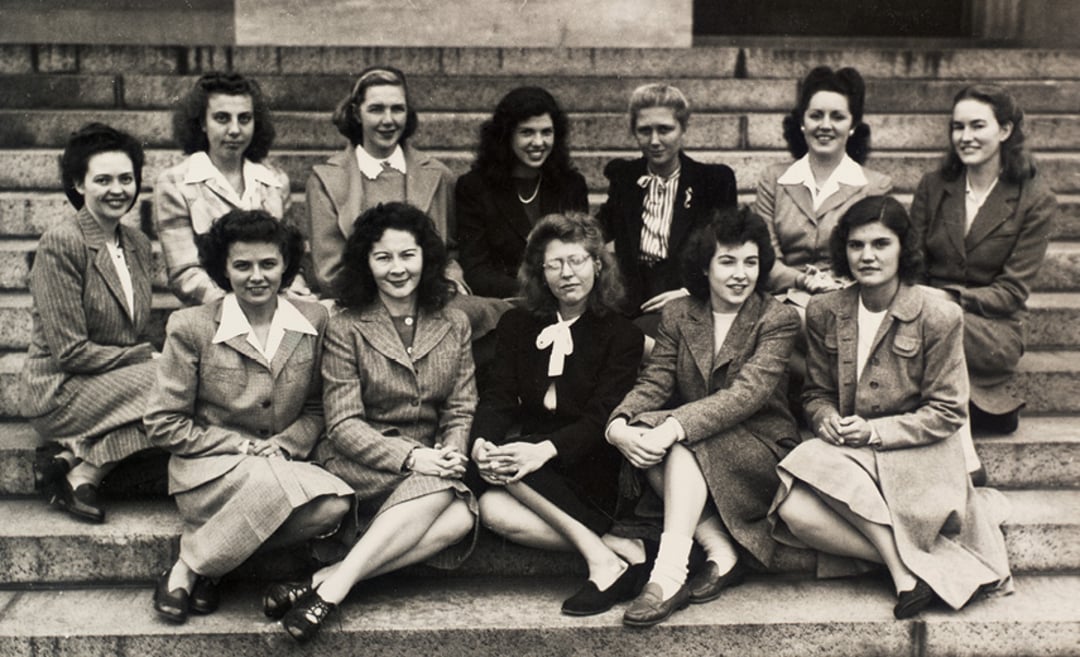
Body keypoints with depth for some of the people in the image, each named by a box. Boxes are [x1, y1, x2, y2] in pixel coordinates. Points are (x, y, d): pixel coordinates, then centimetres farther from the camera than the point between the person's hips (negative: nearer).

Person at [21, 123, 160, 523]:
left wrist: (153, 360, -6)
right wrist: (149, 359, -15)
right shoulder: (61, 243, -13)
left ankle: (72, 455, -10)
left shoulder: (138, 245, 11)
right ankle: (83, 473, -13)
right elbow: (70, 352, -17)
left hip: (114, 380, 7)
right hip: (59, 392, -7)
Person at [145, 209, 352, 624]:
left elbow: (317, 409, 12)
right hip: (209, 472, -4)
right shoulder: (191, 328, -4)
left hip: (283, 466, 4)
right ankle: (185, 571, -13)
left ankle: (204, 565, -12)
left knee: (334, 505, -30)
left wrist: (284, 446, -9)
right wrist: (246, 447, -10)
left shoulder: (313, 321, 5)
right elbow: (164, 425, -2)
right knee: (274, 484, -37)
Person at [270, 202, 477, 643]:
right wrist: (410, 457, -22)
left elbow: (460, 410, 9)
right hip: (359, 467, -4)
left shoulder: (453, 325, 10)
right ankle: (330, 590, -34)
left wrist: (452, 453, -14)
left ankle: (327, 583, -32)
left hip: (429, 465, 4)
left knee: (461, 517, -30)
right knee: (439, 490, -34)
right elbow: (343, 425, -8)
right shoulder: (346, 329, -2)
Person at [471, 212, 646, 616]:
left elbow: (604, 415, -12)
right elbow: (499, 397, 2)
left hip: (594, 471, -4)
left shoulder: (622, 335, 0)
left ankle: (600, 558, -25)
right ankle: (615, 547, -24)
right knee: (492, 510, -28)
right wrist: (481, 441, -22)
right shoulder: (516, 326, 12)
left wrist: (546, 449, -31)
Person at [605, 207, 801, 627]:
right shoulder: (678, 315, 8)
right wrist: (618, 425, -27)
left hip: (761, 449, -4)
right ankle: (722, 554, -24)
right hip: (692, 452, 4)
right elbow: (653, 383, -2)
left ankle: (669, 574, -37)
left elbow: (747, 394, -20)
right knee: (639, 430, -28)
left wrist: (674, 428, -34)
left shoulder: (779, 319, -5)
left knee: (685, 443, -33)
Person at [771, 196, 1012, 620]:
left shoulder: (939, 317, -8)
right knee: (794, 512, -26)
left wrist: (875, 431, -17)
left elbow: (946, 413, -6)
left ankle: (906, 568, -17)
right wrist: (827, 420, -11)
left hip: (914, 458, -5)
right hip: (847, 455, 5)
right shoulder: (824, 313, 4)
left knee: (833, 471, -34)